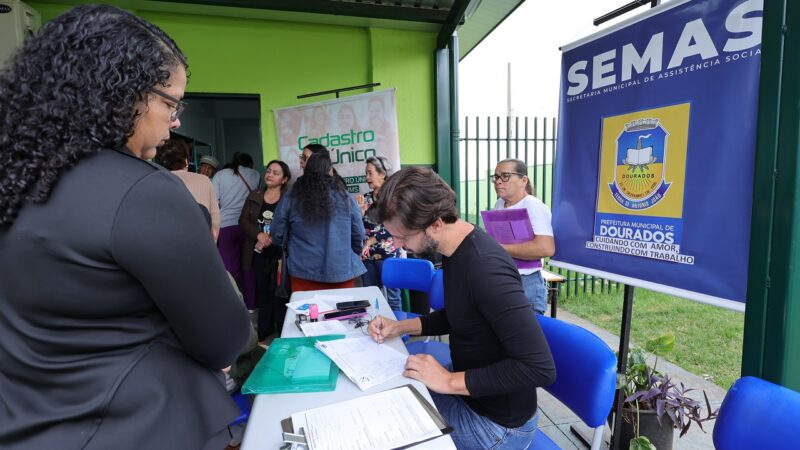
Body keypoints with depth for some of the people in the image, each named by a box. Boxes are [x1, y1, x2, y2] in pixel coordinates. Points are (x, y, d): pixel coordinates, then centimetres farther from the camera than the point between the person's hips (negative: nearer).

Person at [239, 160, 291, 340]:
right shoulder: (254, 196, 11)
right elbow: (243, 221, 4)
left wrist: (271, 239, -19)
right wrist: (259, 235, -13)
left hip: (279, 253, -4)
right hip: (258, 253, 4)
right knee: (263, 292, 13)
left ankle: (283, 332, 11)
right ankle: (263, 331, 26)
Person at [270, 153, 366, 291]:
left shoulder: (292, 198, -4)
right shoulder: (343, 197, -4)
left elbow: (277, 233, 2)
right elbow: (358, 233, 1)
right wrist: (354, 255, 21)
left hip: (304, 273, 0)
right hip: (341, 272, 0)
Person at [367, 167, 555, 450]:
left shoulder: (485, 268, -32)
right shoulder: (455, 250, -3)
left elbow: (539, 368, -31)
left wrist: (450, 382, -25)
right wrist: (401, 327, 1)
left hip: (496, 422, -7)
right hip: (466, 392, 8)